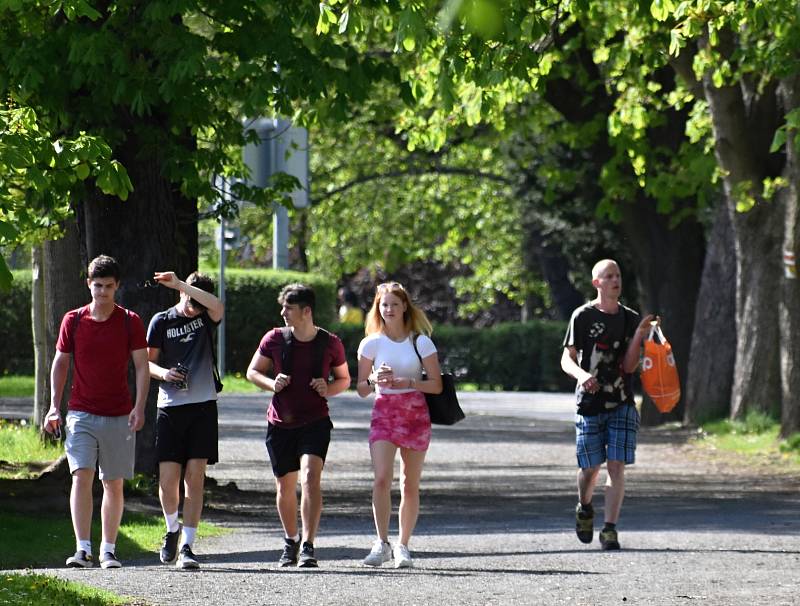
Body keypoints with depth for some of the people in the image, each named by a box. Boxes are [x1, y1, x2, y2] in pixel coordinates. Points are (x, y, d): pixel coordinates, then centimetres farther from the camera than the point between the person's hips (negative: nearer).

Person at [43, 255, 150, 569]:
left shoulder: (130, 322, 0)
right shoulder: (73, 321, 3)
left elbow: (142, 366, 0)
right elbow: (60, 363, 11)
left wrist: (139, 407, -12)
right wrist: (54, 405, 3)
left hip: (118, 416, 0)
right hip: (81, 413, 0)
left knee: (113, 484, 5)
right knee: (82, 476, -14)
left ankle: (108, 550, 13)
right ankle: (83, 549, -18)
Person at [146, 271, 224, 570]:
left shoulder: (206, 318, 6)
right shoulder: (161, 321, 6)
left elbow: (218, 306, -18)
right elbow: (147, 362, 9)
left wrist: (180, 284, -20)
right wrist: (163, 372, -13)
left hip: (203, 406, 0)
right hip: (170, 407, 0)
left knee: (195, 477, -5)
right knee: (168, 478, -4)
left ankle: (187, 546, -3)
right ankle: (172, 529, 23)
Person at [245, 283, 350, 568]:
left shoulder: (330, 343, -3)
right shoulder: (275, 339, -1)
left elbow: (344, 379, 12)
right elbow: (252, 372, 10)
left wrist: (329, 389, -10)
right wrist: (272, 384, -11)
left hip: (315, 422, -2)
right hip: (280, 424, 2)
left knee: (310, 477, -21)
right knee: (285, 487, 10)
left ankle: (308, 547, -23)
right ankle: (291, 541, 33)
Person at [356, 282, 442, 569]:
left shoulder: (421, 342, 1)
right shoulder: (371, 344, 3)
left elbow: (437, 385, -1)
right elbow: (361, 389, 8)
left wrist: (407, 383, -16)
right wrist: (376, 381, -13)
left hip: (416, 413, 0)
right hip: (384, 412, 0)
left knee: (410, 485, 4)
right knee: (382, 479, -18)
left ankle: (402, 546, 14)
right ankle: (382, 543, -13)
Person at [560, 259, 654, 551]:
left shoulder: (630, 319, 7)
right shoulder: (583, 316, -1)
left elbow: (629, 366, 2)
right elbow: (567, 359, -3)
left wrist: (639, 335, -13)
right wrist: (581, 375, -24)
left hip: (621, 404, 2)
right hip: (589, 404, -2)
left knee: (616, 466, -9)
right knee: (590, 468, 4)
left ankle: (610, 529, -10)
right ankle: (584, 508, 35)